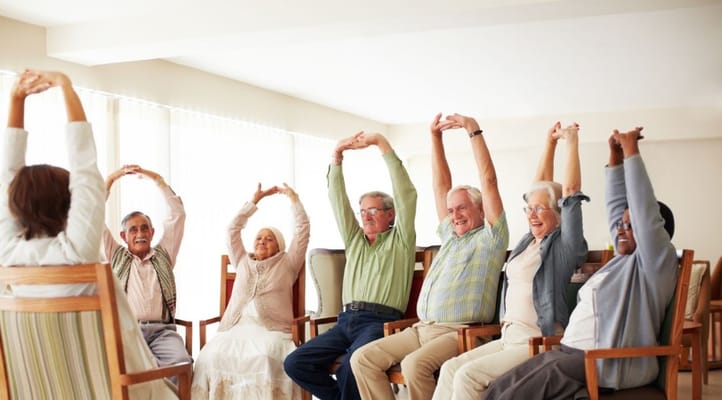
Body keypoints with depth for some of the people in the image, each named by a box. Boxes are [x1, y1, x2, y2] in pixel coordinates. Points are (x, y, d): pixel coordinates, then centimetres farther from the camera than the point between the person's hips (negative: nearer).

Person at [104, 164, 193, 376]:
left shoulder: (163, 255, 22)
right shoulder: (115, 256, 20)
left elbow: (177, 214, 19)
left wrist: (157, 179, 16)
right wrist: (110, 179, 11)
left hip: (162, 330, 1)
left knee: (180, 361, -31)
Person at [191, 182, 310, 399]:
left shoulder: (287, 264, 20)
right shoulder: (243, 263, 27)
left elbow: (303, 229, 14)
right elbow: (233, 229, 23)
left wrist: (293, 198, 18)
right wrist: (255, 200, 22)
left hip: (272, 330, -2)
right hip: (237, 328, 3)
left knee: (266, 357, -37)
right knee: (211, 355, -30)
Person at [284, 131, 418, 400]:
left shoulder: (400, 240, 10)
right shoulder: (354, 239, 24)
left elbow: (406, 193, -1)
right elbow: (337, 199, 18)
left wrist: (382, 143, -6)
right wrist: (337, 154, 7)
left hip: (380, 322, -6)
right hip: (347, 320, 6)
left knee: (350, 366, -35)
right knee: (295, 363, -12)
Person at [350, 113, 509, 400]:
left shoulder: (490, 238, 4)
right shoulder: (450, 237, 23)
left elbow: (488, 182, -6)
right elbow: (441, 185, 22)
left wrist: (474, 131, -7)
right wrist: (435, 136, 18)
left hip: (458, 333, -7)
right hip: (421, 329, 8)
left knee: (415, 364, -34)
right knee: (363, 358, -9)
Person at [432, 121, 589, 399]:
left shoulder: (563, 246, -4)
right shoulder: (531, 240, 14)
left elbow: (571, 191, -13)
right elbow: (541, 184, 18)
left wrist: (572, 142, -9)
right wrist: (550, 142, 20)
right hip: (509, 336, 7)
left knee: (467, 376, -22)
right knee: (450, 368, -10)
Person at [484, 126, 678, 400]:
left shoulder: (657, 261, -2)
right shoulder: (626, 258, 22)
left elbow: (645, 208, -13)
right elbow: (616, 207, 24)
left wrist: (631, 152, -8)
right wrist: (615, 157, 19)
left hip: (609, 362, -9)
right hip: (572, 351, 9)